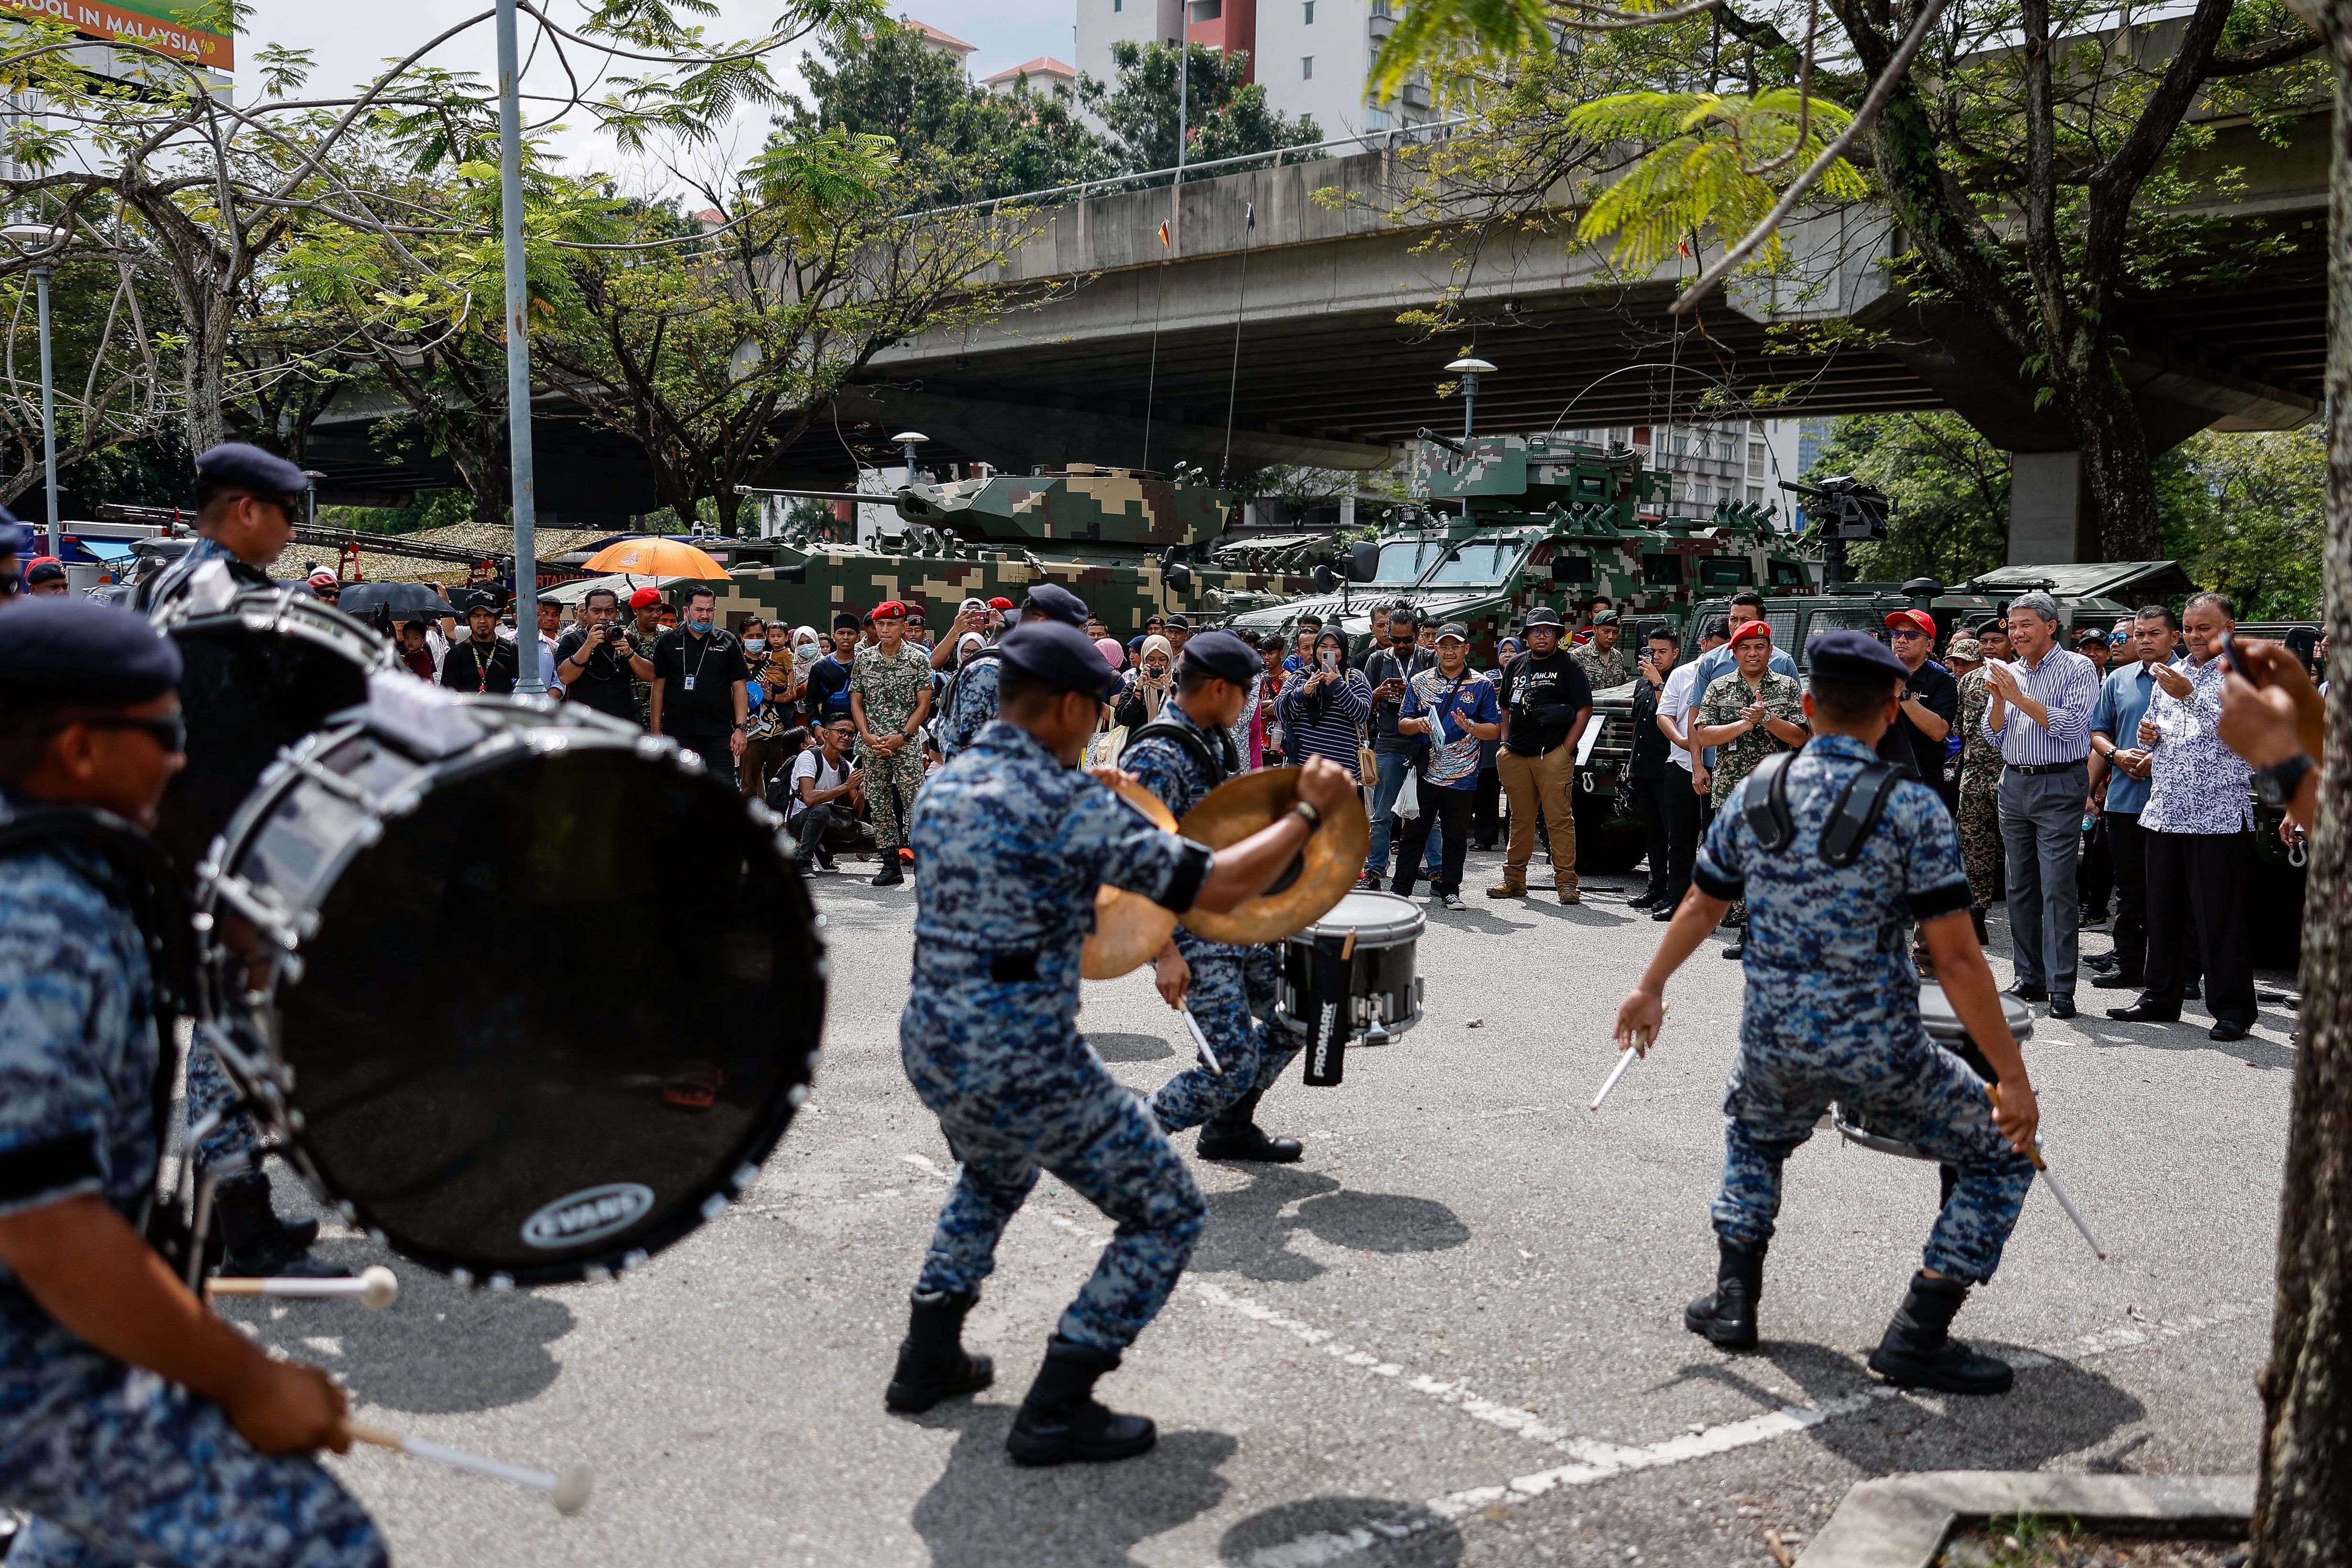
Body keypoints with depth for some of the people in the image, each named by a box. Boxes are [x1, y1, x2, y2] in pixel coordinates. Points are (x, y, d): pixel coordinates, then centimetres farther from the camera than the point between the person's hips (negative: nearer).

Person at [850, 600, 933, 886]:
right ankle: (891, 864, 12)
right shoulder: (863, 659, 9)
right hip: (871, 745, 3)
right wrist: (867, 736, -4)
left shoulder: (918, 660, 1)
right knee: (879, 806, 5)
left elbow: (923, 705, -1)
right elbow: (856, 701, 10)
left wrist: (901, 736, -11)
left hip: (906, 744, -3)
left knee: (916, 803, -10)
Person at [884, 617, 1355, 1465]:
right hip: (1024, 1065, -8)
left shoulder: (942, 787, 7)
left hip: (930, 1045, 8)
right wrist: (1308, 811, -4)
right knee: (1166, 1213, 7)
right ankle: (1057, 1409, 5)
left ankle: (928, 1359, 37)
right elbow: (1216, 888, -17)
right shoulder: (1070, 805, -16)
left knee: (993, 1175, 38)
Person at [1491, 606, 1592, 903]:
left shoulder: (1569, 667, 2)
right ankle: (1514, 879, 18)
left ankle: (1566, 882, -6)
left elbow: (1584, 710, -2)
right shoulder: (1515, 666, 16)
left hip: (1554, 754, -5)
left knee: (1559, 818, -7)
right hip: (1516, 755, 5)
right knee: (1520, 819, 11)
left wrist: (1566, 751, -8)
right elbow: (1506, 707, 24)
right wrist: (1505, 744, 11)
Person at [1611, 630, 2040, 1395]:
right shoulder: (1909, 806, -12)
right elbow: (1956, 959, -15)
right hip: (1878, 1055, -5)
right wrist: (2013, 1077, -9)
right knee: (2003, 1156, 14)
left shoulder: (1757, 789, 1)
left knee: (1754, 1133, 36)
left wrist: (1650, 988, 30)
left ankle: (1734, 1297, 29)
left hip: (1772, 1045, 5)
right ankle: (1917, 1335, 9)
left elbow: (1701, 907, 15)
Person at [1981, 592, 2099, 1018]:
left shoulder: (2077, 669, -3)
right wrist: (1998, 699, -5)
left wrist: (2019, 697, -16)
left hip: (2059, 786, -6)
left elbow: (2072, 726, -16)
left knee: (2058, 887, -9)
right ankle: (2030, 978, 15)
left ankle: (2060, 987, -8)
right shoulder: (2009, 673, 13)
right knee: (2020, 885, 8)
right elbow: (1995, 736, 13)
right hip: (2014, 783, 6)